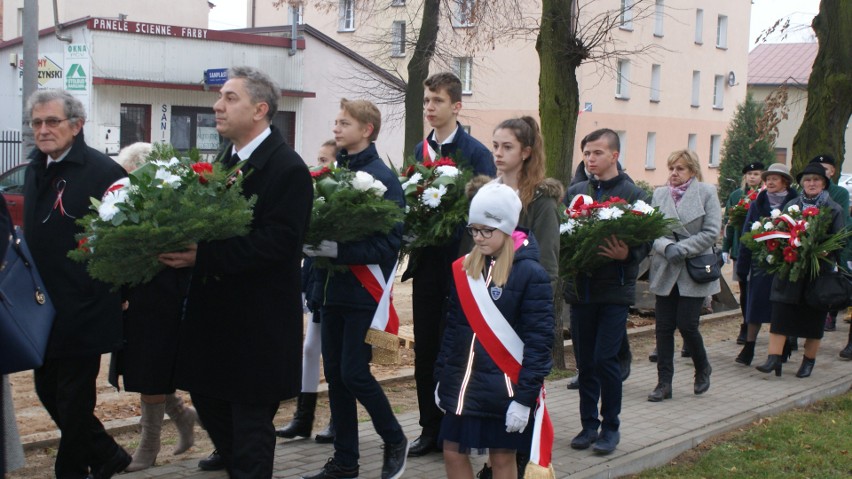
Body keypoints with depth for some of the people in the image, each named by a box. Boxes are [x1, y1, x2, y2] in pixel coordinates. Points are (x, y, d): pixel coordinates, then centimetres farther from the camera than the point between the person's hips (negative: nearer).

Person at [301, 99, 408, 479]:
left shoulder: (382, 177, -11)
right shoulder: (334, 172, 9)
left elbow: (390, 242, -18)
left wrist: (340, 249, -25)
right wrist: (312, 242, -6)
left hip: (364, 292, -7)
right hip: (334, 289, 7)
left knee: (353, 373, -5)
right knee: (335, 374, 10)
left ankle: (394, 440, 19)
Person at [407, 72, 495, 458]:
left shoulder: (476, 153, -9)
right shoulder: (420, 150, 11)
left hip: (459, 264, -6)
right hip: (426, 263, 6)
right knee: (425, 350, 10)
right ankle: (430, 428, 20)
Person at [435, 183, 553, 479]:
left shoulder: (531, 274, -12)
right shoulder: (463, 269, 5)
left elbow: (539, 340, -14)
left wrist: (525, 397, -16)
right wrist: (441, 378, 11)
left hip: (504, 387, -5)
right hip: (463, 383, 6)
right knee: (453, 452, 8)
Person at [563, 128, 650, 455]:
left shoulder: (633, 195, -3)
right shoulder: (575, 192, 9)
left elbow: (646, 241, -4)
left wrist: (627, 255, -22)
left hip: (615, 290, -4)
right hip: (580, 289, 4)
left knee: (605, 359, -5)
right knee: (584, 362, 9)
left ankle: (610, 426, 12)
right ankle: (589, 424, 22)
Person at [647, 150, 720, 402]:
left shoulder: (706, 193, -2)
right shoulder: (659, 194, 6)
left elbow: (711, 233, -7)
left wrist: (682, 249, -15)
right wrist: (667, 247, -17)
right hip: (665, 271, 3)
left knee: (686, 324, -5)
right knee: (663, 327, 2)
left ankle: (703, 368, 23)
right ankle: (664, 383, 9)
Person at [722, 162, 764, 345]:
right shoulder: (736, 195, 9)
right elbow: (728, 223, 10)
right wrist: (725, 248, 7)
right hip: (740, 248, 3)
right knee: (744, 288, 9)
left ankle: (747, 328, 3)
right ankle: (748, 328, 19)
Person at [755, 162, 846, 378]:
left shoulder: (835, 210, 1)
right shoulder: (791, 206, 9)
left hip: (818, 273, -2)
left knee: (813, 318, 6)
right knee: (780, 313, -6)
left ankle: (809, 361, 19)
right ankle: (774, 358, -7)